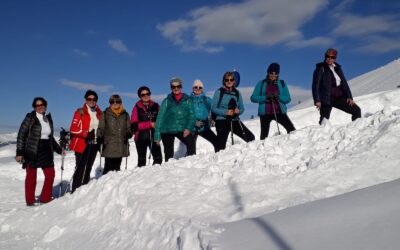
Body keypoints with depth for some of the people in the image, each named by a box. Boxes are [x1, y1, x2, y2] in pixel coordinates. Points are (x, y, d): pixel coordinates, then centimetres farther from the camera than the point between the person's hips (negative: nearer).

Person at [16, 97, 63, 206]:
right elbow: (21, 135, -6)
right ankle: (30, 201, 13)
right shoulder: (30, 118, -4)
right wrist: (19, 152, -12)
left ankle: (45, 198, 17)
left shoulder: (48, 118, 12)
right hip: (32, 152, -5)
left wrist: (59, 149, 18)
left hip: (46, 152, 5)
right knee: (31, 176, 2)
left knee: (50, 174, 4)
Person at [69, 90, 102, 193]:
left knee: (88, 168, 12)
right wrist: (85, 133, -23)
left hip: (94, 144, 5)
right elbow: (73, 129, -9)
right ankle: (75, 191, -2)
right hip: (82, 144, -4)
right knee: (80, 168, -7)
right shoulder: (80, 112, -2)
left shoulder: (99, 113, 11)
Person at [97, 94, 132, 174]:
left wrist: (128, 133, -6)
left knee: (117, 166, 9)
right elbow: (101, 128, 5)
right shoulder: (105, 114, 6)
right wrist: (99, 137, -12)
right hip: (109, 145, -3)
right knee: (108, 166, -7)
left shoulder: (125, 114, 13)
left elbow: (128, 127, 15)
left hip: (121, 145, 3)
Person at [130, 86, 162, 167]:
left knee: (158, 159, -4)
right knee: (142, 160, 3)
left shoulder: (156, 106, 8)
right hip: (141, 137, -2)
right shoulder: (137, 108, 1)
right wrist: (149, 124, -13)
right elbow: (134, 125, -7)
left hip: (154, 136, 2)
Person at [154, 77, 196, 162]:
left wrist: (189, 128, -17)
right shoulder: (167, 101, 7)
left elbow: (192, 115, 1)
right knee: (168, 154, 4)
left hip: (182, 130, -1)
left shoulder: (187, 100, 8)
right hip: (167, 130, 1)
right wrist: (157, 135, 0)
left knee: (191, 142, -27)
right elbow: (160, 117, 5)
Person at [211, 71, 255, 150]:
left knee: (251, 138, -8)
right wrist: (226, 112, -18)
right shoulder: (219, 92, -1)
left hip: (234, 121, 4)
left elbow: (242, 108, 14)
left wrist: (238, 111, -10)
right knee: (221, 146, -3)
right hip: (222, 121, -3)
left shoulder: (237, 93, 10)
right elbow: (213, 108, -6)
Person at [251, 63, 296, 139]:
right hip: (265, 113, -1)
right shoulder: (261, 83, 5)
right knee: (264, 135, 0)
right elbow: (253, 98, -1)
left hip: (279, 112, 1)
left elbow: (287, 99, 5)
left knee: (291, 129, -15)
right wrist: (266, 97, -15)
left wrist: (278, 97, -14)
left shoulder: (282, 83, 9)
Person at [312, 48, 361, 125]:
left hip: (339, 97, 6)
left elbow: (344, 83, 15)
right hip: (327, 98, -6)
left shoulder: (337, 68, 16)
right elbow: (316, 85, -7)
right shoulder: (321, 68, -1)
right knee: (324, 120, -18)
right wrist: (317, 100, -17)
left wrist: (349, 97, 3)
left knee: (357, 110, 5)